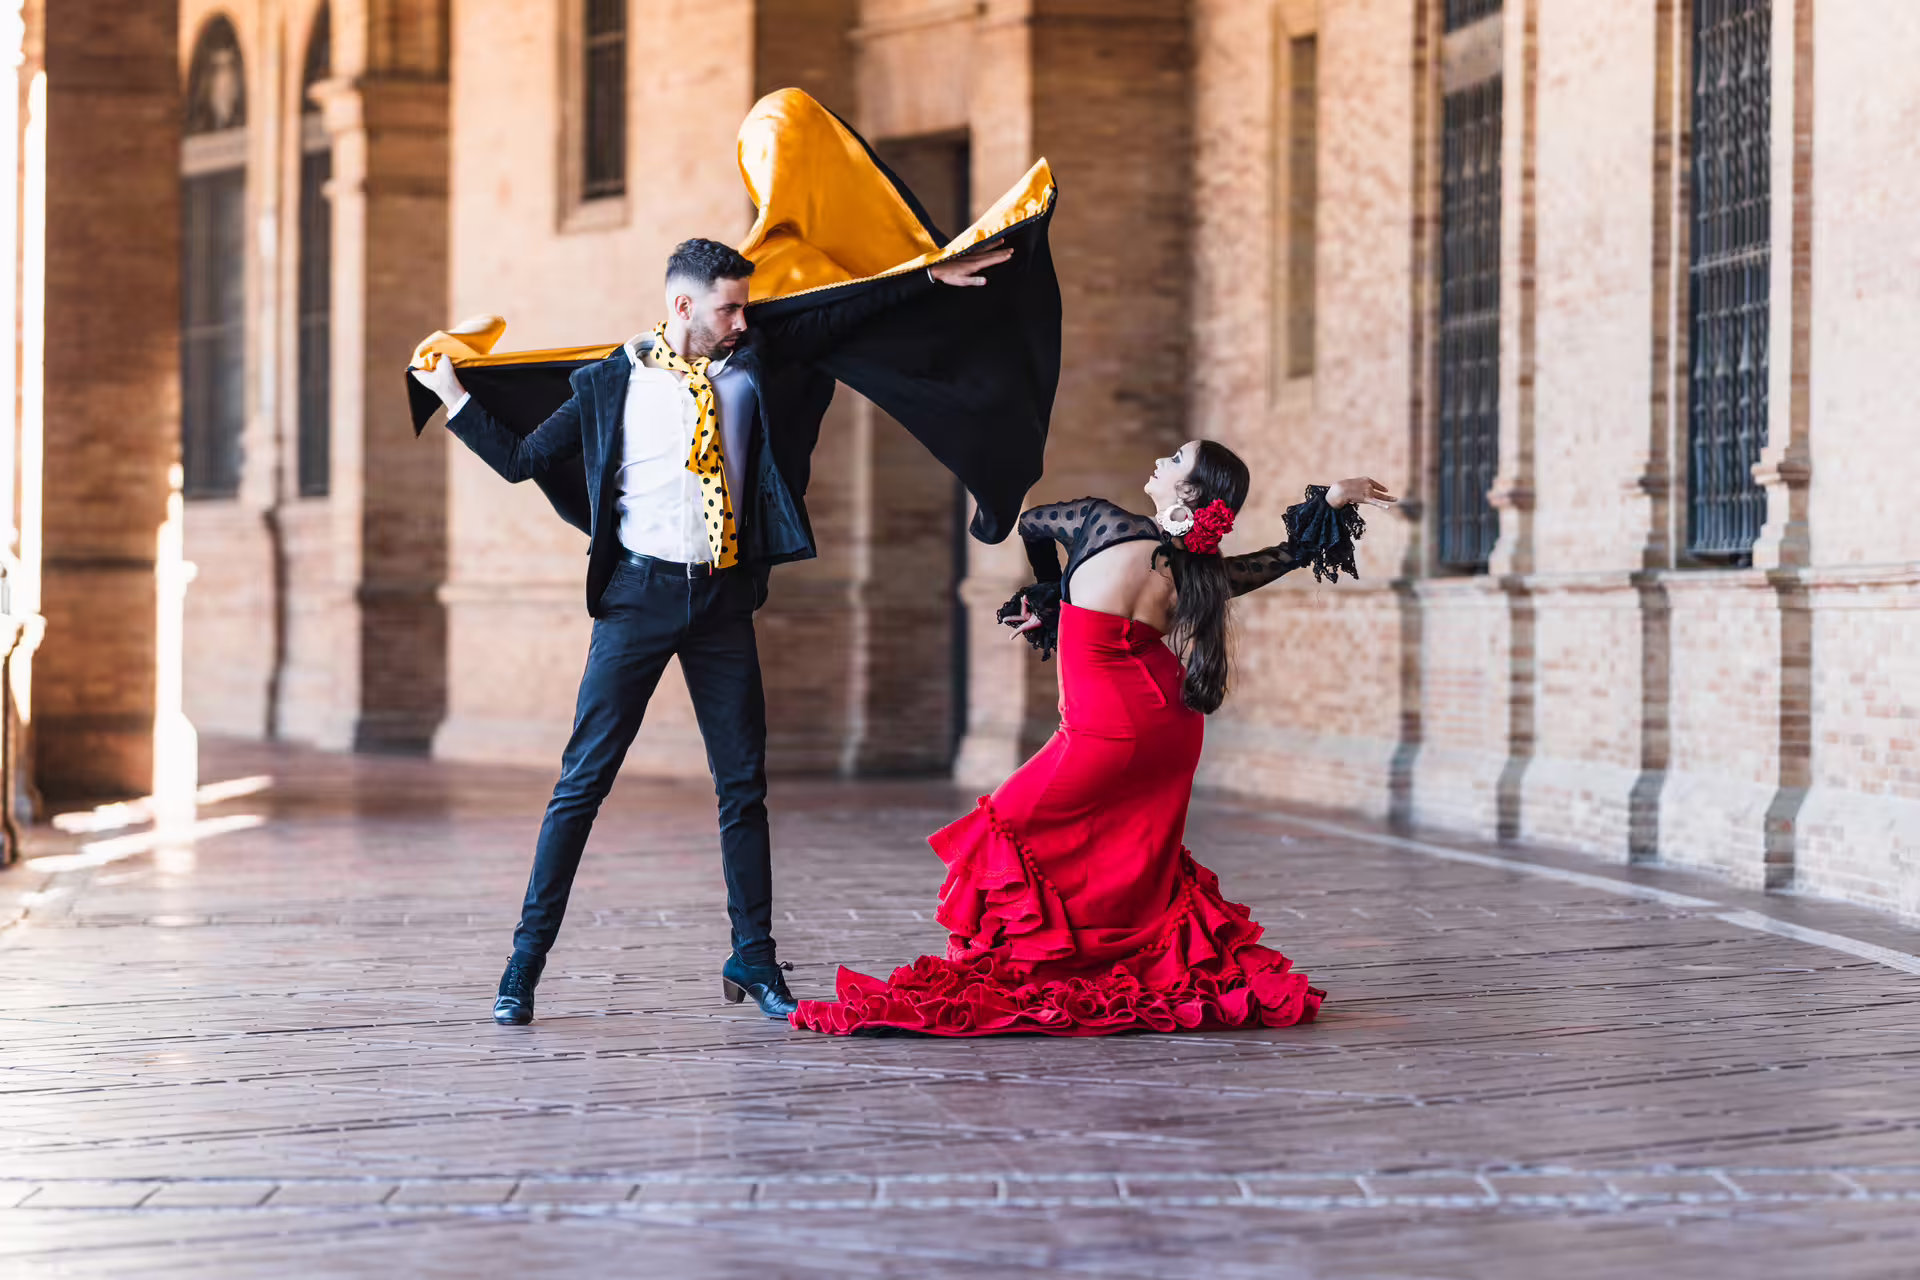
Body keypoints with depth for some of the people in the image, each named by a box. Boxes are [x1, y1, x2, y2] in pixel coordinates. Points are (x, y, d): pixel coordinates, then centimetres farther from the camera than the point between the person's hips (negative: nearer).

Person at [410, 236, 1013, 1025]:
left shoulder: (749, 362, 7)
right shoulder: (610, 385, -2)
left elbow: (842, 316, 16)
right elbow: (520, 460, 5)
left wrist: (933, 277, 17)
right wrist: (454, 399, 0)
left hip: (724, 601, 4)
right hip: (640, 595, -3)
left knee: (743, 783, 6)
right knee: (584, 780, -5)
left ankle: (753, 960, 17)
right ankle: (526, 960, 1)